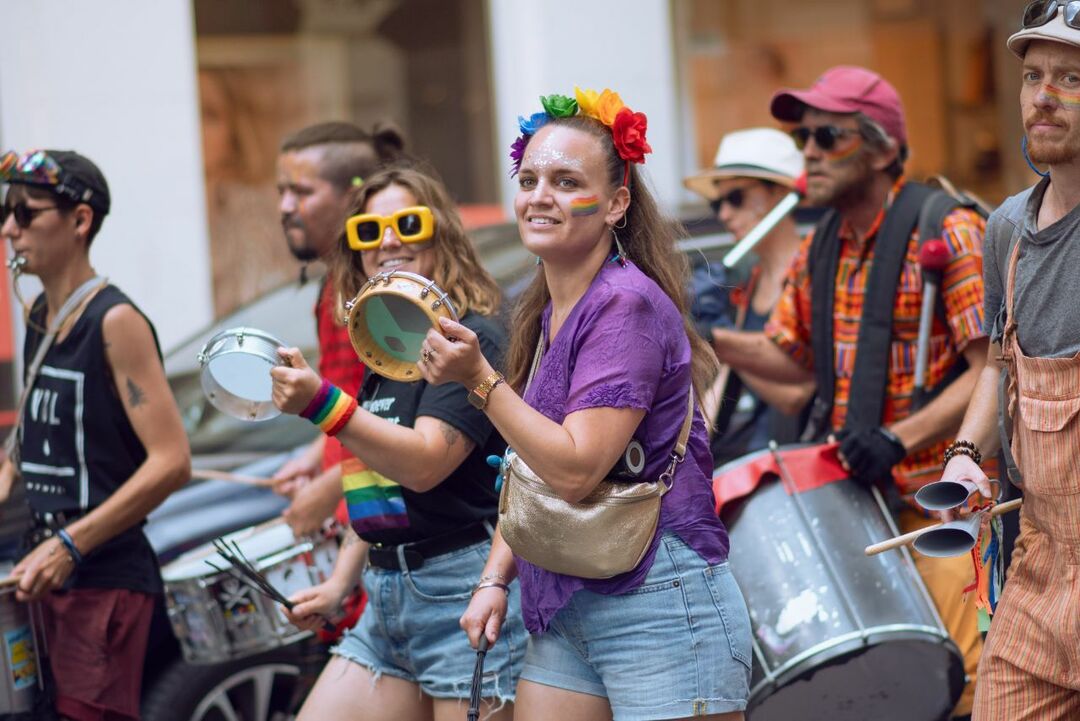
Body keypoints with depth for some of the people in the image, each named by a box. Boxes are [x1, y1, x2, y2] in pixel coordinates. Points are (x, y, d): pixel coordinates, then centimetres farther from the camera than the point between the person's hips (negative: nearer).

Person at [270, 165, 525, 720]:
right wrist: (338, 584, 17)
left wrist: (321, 403, -31)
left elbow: (424, 463, -22)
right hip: (385, 599, 9)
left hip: (463, 589, -9)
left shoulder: (471, 338, -10)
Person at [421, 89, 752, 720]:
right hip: (564, 615, 8)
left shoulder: (628, 306, -15)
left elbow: (575, 469, -22)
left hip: (661, 609, -8)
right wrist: (495, 578, 9)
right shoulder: (546, 314, 12)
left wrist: (480, 379, -23)